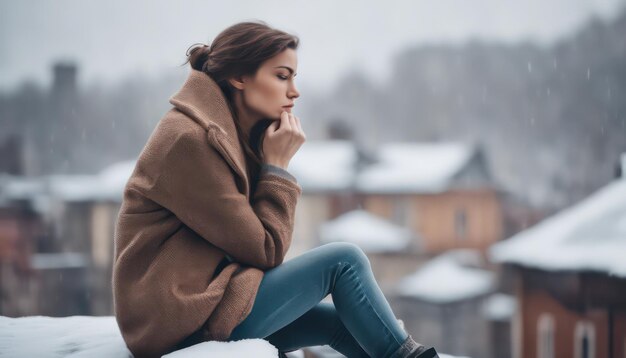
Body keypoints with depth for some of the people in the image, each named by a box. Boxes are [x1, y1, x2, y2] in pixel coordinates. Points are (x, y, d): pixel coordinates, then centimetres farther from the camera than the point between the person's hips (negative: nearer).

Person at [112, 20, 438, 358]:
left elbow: (260, 244, 8)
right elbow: (264, 251, -16)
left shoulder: (237, 137, 12)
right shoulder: (190, 139, -17)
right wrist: (277, 165, -9)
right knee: (344, 260, -7)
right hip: (186, 321, -9)